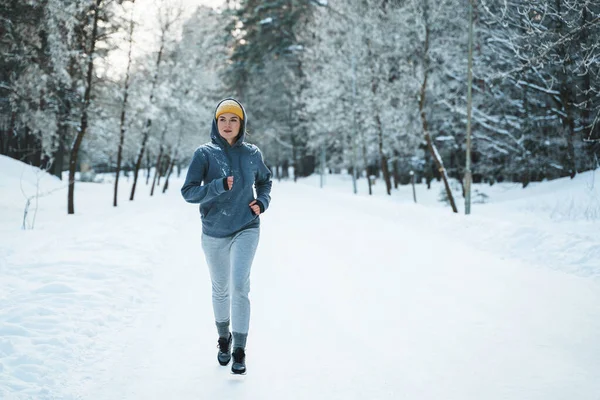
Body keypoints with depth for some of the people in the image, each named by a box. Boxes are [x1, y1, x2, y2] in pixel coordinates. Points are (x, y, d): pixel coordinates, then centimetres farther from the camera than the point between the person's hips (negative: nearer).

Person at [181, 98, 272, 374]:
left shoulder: (252, 154, -1)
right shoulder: (205, 153, -8)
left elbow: (265, 181, 17)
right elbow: (188, 191, -12)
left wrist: (262, 201, -2)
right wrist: (219, 186, -26)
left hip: (246, 229, 0)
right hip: (214, 233, 1)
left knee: (239, 285, -16)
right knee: (220, 288, 15)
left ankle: (240, 350, -7)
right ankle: (223, 338, 38)